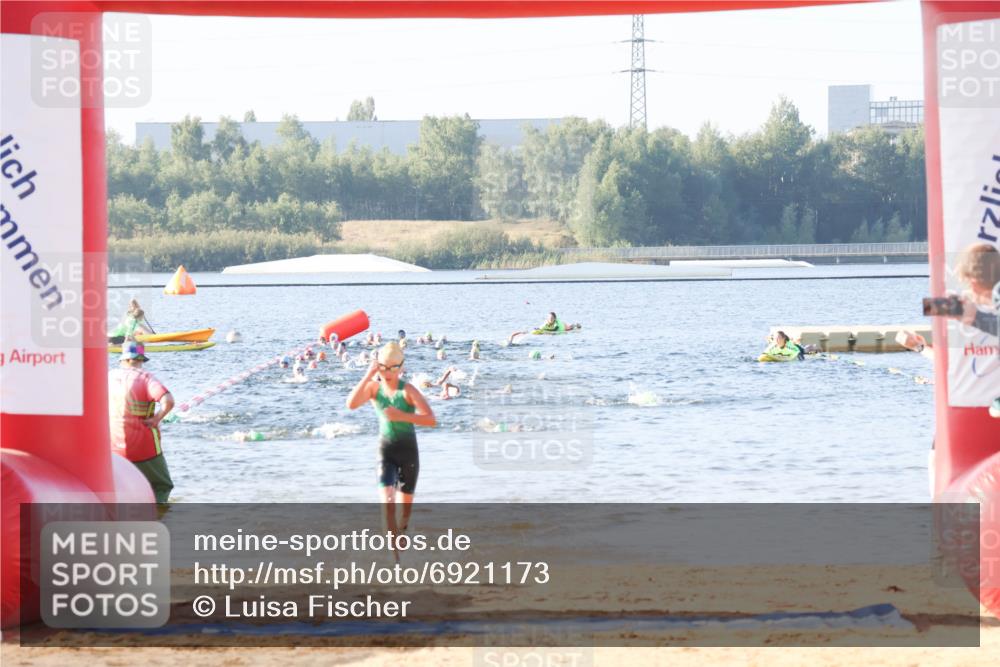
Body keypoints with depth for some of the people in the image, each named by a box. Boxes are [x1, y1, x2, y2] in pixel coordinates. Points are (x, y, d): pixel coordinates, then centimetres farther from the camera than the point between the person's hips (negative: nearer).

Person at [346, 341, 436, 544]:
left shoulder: (408, 390, -14)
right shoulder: (374, 387, -5)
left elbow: (432, 420, -22)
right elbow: (351, 404, -23)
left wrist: (402, 416, -31)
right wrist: (368, 376, -25)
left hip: (408, 450, -1)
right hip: (385, 449, 1)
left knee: (405, 503, 12)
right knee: (387, 500, -17)